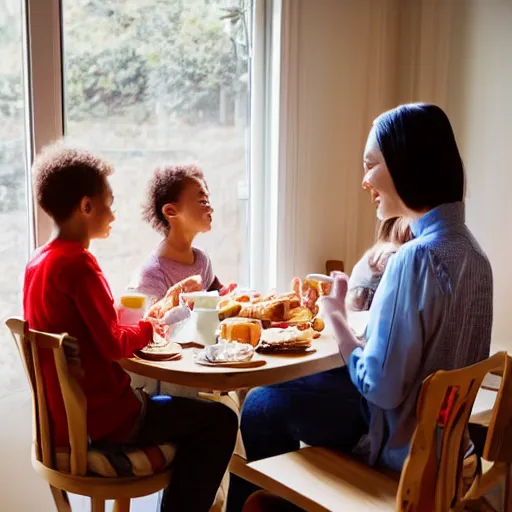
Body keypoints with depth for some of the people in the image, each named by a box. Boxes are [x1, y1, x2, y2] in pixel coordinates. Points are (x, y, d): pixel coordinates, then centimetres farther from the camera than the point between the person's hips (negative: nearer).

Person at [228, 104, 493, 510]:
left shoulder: (418, 256, -27)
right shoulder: (471, 251, 0)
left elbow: (381, 388, -25)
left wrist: (336, 318, -12)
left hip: (402, 443, -8)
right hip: (441, 430, 8)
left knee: (263, 405, 7)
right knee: (296, 386, 22)